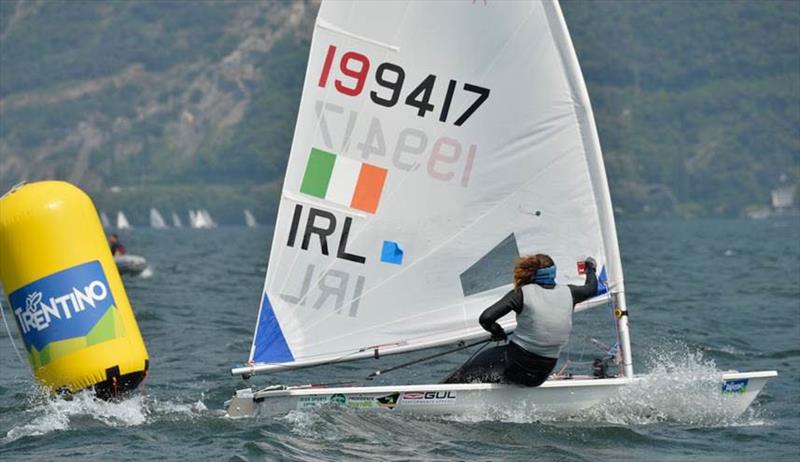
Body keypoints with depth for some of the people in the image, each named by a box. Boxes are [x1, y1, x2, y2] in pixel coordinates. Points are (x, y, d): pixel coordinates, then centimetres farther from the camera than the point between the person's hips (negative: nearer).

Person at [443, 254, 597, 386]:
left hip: (515, 367, -4)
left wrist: (498, 332, 3)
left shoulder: (522, 294, -13)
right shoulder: (567, 293, 0)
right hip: (541, 375, 5)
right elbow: (591, 288, 24)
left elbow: (485, 318, -18)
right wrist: (591, 268, 44)